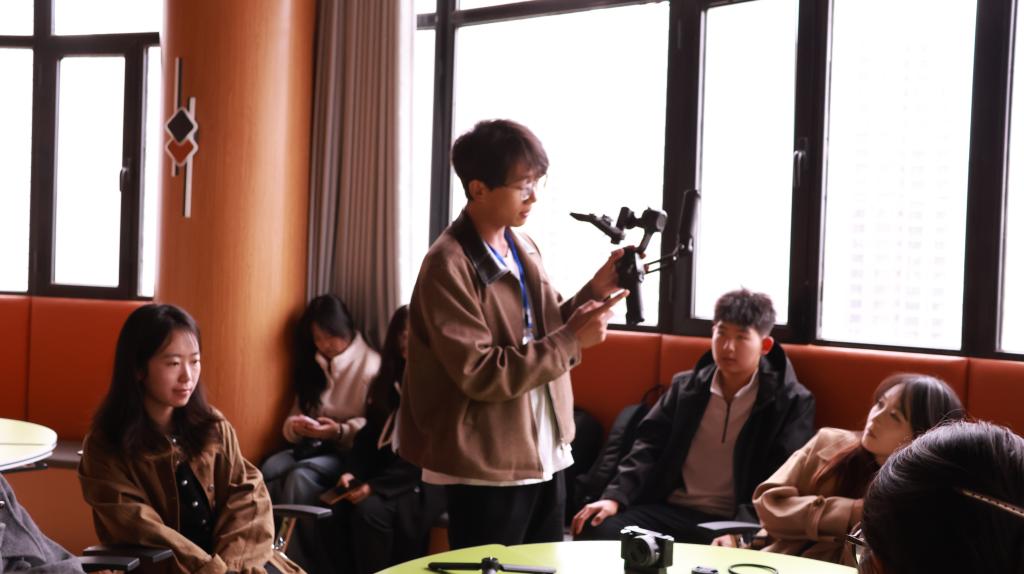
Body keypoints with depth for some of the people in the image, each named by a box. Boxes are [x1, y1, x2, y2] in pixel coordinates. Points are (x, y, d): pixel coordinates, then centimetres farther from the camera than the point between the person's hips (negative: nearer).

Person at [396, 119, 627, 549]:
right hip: (487, 467, -8)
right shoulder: (448, 265, -17)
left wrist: (595, 290, -2)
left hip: (545, 456, 8)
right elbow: (481, 375, -22)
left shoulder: (523, 247, 8)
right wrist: (572, 341, -21)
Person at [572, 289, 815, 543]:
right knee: (596, 531, -22)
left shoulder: (792, 403, 2)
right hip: (670, 511, 4)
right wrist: (615, 497, -8)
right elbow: (650, 446, 10)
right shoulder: (685, 387, 16)